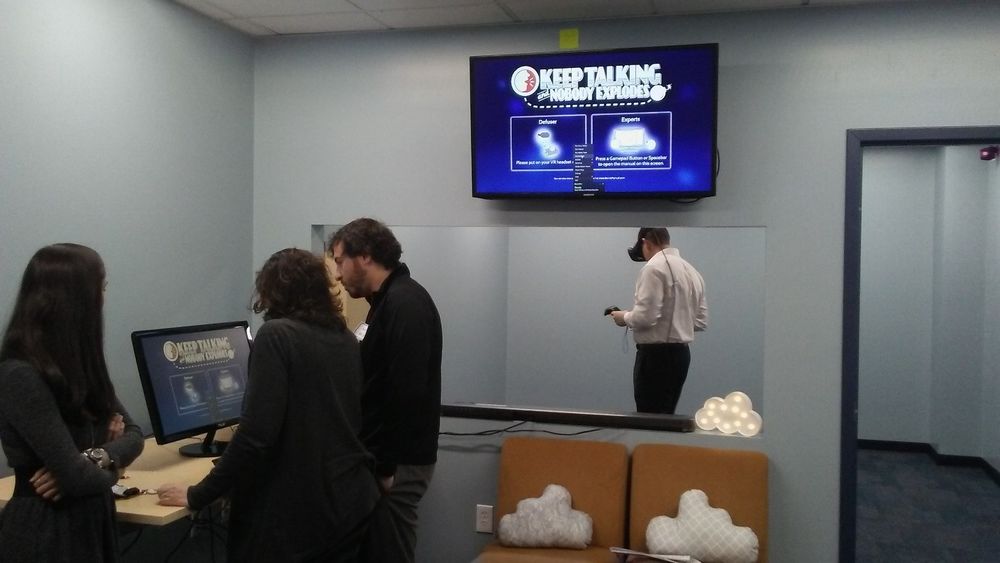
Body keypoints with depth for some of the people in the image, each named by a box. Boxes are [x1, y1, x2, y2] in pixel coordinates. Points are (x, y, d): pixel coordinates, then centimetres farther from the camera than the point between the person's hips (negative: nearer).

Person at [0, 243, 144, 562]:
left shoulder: (79, 364, 6)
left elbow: (134, 435, 4)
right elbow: (76, 476, -24)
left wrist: (96, 458, -15)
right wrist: (109, 468, -3)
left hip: (93, 520, 8)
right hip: (45, 530, -8)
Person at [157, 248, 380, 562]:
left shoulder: (277, 335, -12)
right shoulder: (346, 340, 7)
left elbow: (255, 434, -19)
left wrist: (196, 496, -11)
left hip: (297, 510, -7)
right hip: (351, 501, 7)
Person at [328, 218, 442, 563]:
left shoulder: (405, 304, -17)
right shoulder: (387, 302, 14)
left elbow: (408, 392, -24)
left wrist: (386, 465, -21)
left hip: (397, 464, -10)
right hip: (384, 458, 10)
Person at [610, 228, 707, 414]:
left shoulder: (654, 268, -12)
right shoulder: (692, 271, 12)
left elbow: (645, 316, -20)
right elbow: (701, 321, 14)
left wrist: (625, 317, -1)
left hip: (656, 355, -8)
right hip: (681, 353, 8)